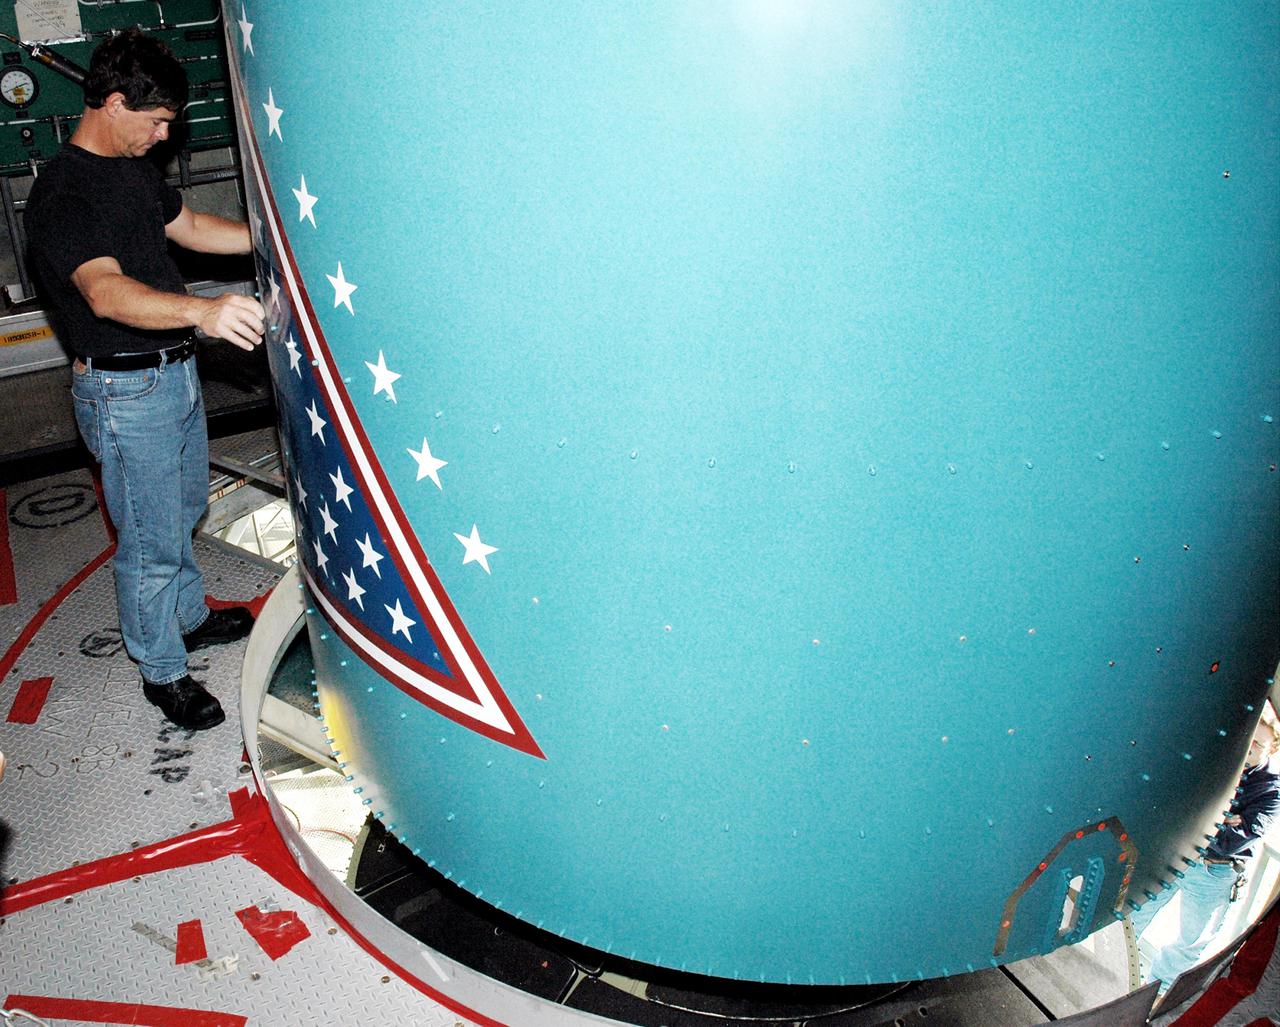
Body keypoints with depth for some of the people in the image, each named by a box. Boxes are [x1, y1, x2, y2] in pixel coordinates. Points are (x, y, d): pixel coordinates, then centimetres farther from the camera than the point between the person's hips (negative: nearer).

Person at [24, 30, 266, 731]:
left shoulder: (133, 166, 7)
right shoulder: (61, 195, -24)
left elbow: (189, 227, 21)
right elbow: (105, 292, -40)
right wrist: (202, 311, -57)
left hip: (176, 372, 10)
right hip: (126, 393, -10)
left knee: (184, 510, 25)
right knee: (151, 540, 2)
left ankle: (189, 617, 45)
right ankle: (162, 672, 19)